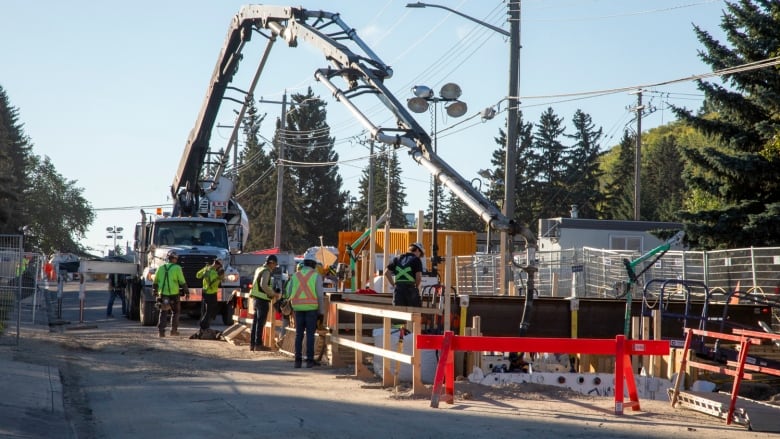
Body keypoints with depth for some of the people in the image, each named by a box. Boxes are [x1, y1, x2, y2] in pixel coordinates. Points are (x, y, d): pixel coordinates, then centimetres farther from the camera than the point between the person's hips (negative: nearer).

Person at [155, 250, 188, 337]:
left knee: (163, 313, 6)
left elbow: (156, 282, 15)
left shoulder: (161, 268, 6)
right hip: (174, 294, -3)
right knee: (175, 312, 13)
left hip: (163, 294, 3)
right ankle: (173, 330, 15)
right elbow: (182, 282, -6)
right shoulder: (177, 268, -7)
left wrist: (155, 291, 29)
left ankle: (161, 330, -5)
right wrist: (186, 292, 4)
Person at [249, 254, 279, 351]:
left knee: (255, 322, 12)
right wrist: (272, 293, -14)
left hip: (256, 299, 9)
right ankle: (258, 344, -5)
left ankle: (252, 344, 14)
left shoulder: (259, 269, 17)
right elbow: (263, 285, -25)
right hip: (263, 300, -9)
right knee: (260, 322, -6)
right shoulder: (266, 271, -12)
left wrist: (271, 292, 19)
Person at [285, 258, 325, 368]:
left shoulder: (295, 276, 8)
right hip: (311, 308, -3)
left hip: (298, 309, 3)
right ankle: (310, 360, -2)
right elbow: (320, 295, -6)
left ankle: (298, 360, 2)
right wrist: (321, 312, 0)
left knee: (299, 334, 7)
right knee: (310, 334, 0)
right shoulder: (316, 276, -1)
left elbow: (288, 294, 7)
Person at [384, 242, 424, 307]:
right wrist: (417, 287, 6)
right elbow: (418, 276, -11)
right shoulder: (416, 259, 0)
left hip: (398, 289, 5)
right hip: (410, 288, -4)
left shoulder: (398, 259, 16)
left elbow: (386, 273, 11)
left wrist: (394, 285, 12)